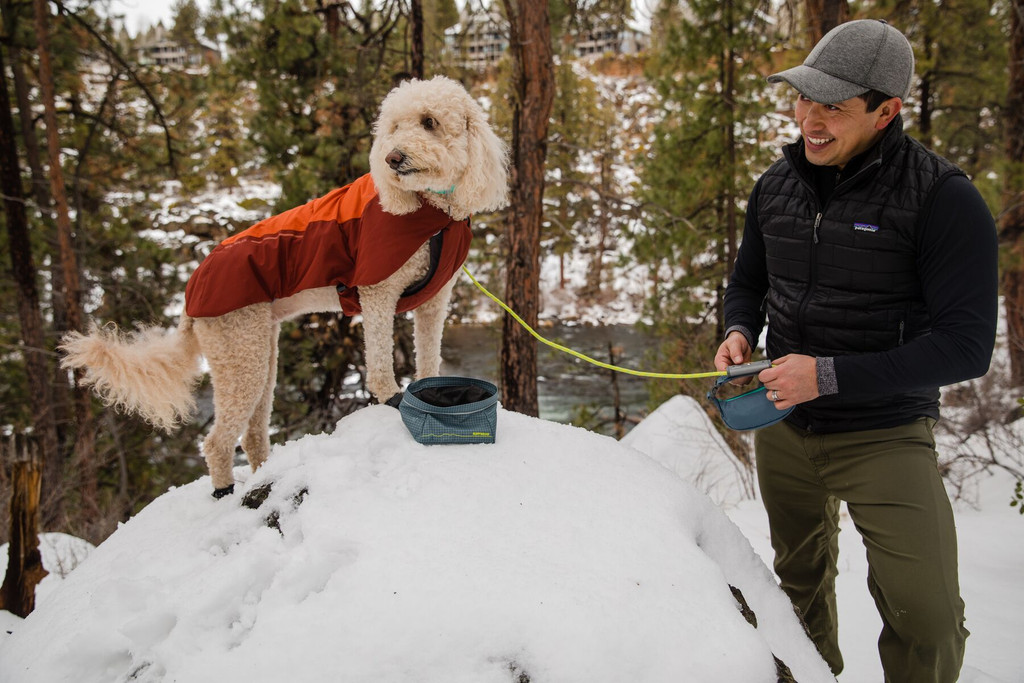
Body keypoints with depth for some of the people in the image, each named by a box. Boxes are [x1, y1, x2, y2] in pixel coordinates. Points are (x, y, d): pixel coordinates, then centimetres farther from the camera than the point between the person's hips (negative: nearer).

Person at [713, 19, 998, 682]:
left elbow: (966, 346, -21)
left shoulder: (943, 199, -18)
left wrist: (830, 375, -27)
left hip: (884, 436, -5)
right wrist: (739, 333, -8)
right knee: (801, 580, 21)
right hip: (783, 425, 5)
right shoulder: (777, 185, 0)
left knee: (928, 618, -10)